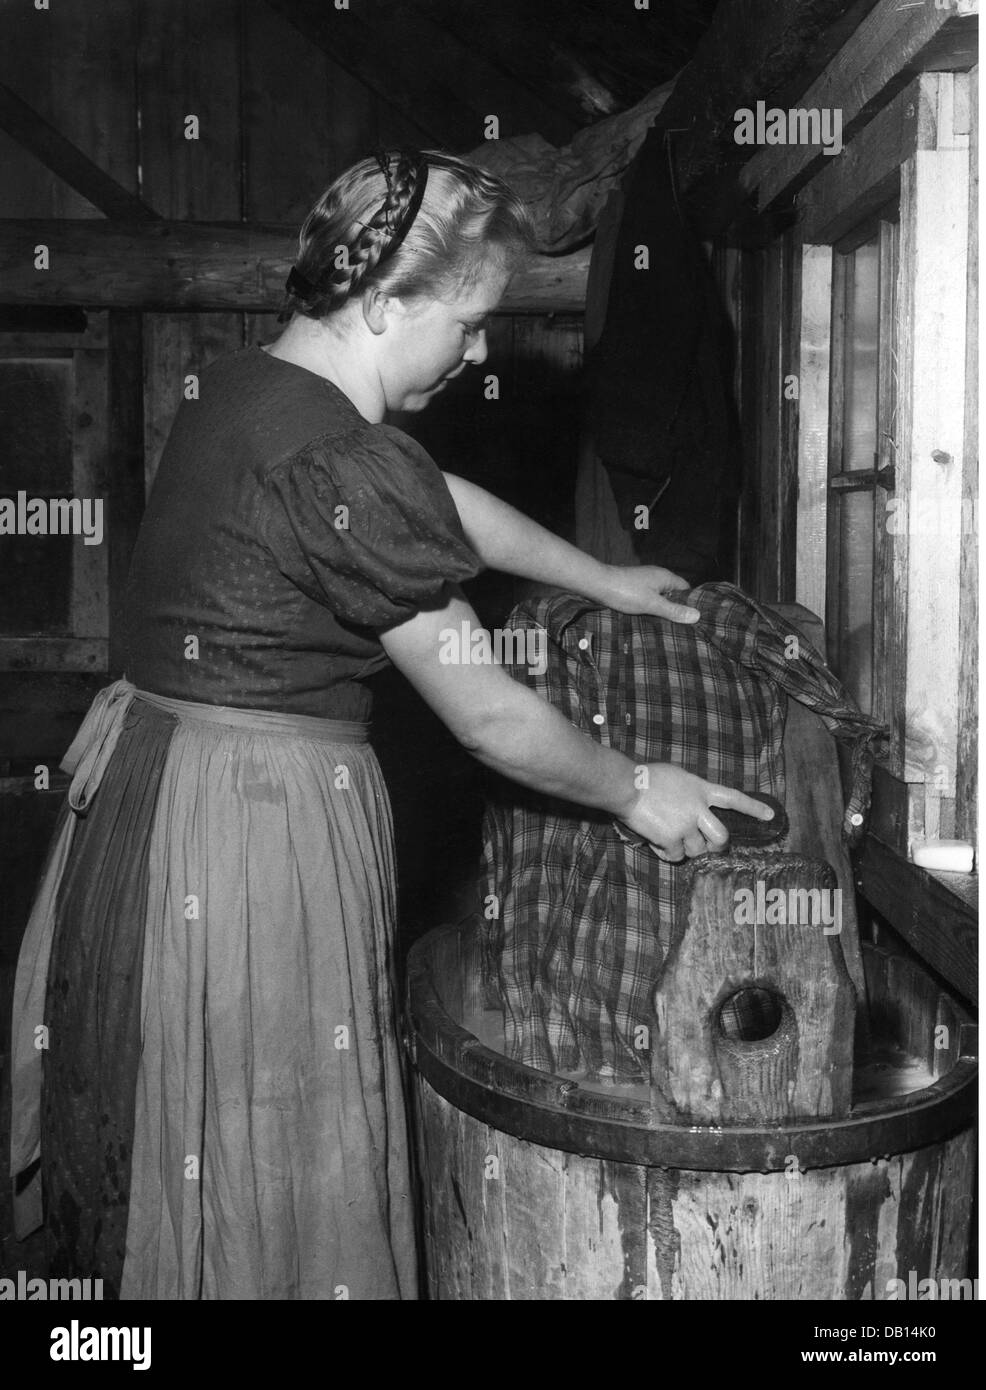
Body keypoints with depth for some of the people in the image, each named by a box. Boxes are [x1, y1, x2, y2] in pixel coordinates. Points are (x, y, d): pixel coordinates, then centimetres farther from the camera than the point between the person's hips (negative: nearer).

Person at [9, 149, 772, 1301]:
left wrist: (603, 581, 26)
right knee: (269, 1173, 11)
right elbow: (490, 720, -17)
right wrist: (635, 792, -1)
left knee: (162, 1147, 25)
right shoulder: (345, 466, -23)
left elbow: (446, 504, 17)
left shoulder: (242, 387, 6)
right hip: (262, 826, -9)